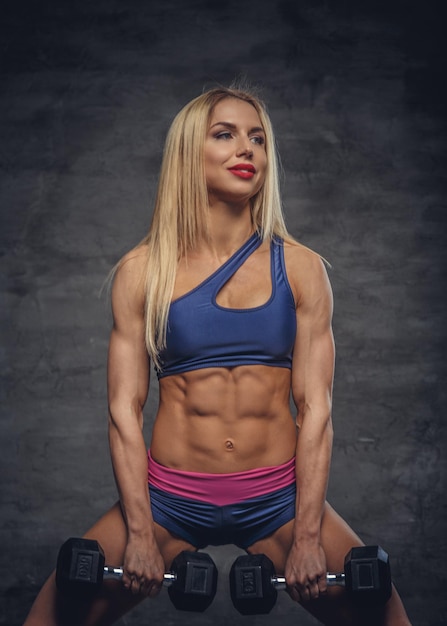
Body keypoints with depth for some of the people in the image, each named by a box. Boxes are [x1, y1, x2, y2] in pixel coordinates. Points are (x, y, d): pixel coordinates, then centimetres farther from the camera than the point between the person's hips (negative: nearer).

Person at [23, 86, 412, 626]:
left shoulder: (300, 268, 1)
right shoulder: (142, 271, 0)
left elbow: (315, 406, -2)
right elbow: (124, 409, -3)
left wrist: (308, 535, -8)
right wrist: (139, 532, -10)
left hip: (278, 498, 1)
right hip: (170, 498, 0)